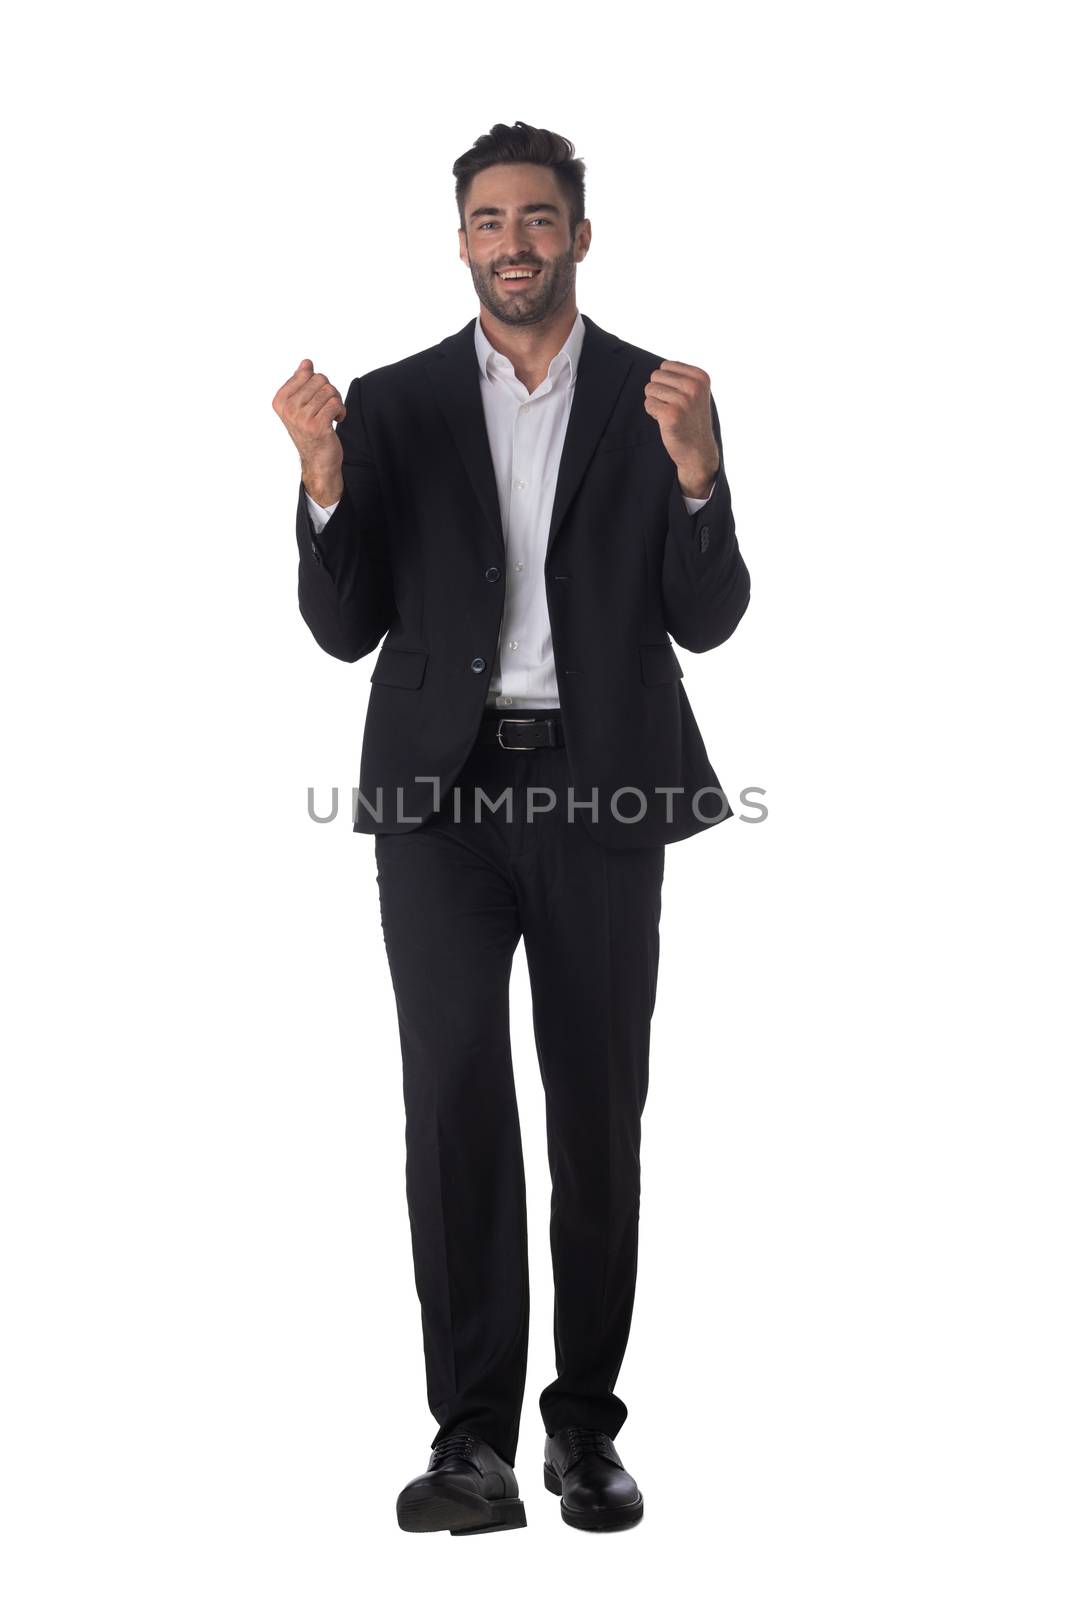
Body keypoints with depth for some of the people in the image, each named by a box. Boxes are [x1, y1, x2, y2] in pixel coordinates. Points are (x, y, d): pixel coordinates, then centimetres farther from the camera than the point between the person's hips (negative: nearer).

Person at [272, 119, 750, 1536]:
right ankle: (474, 1441, -9)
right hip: (443, 788, 0)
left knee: (597, 1110, 6)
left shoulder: (660, 399, 6)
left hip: (600, 789, 1)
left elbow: (707, 620, -1)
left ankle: (585, 1426, 19)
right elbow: (345, 630, 2)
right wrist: (323, 479, -14)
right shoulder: (392, 407, 7)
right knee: (455, 1092, -15)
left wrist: (695, 470, -18)